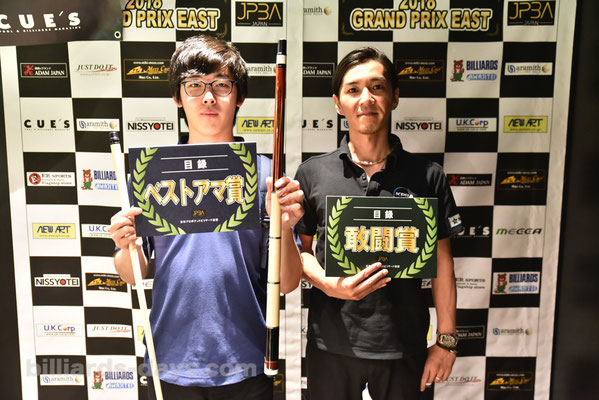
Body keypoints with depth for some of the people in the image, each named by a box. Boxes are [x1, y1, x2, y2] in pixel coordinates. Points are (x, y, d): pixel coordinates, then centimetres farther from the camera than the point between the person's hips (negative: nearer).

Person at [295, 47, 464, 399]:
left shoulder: (427, 176, -3)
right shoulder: (312, 174, -2)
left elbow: (442, 262, 1)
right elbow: (300, 249, 3)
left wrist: (447, 340, 2)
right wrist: (328, 284, -16)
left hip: (404, 346, 0)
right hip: (331, 344, 1)